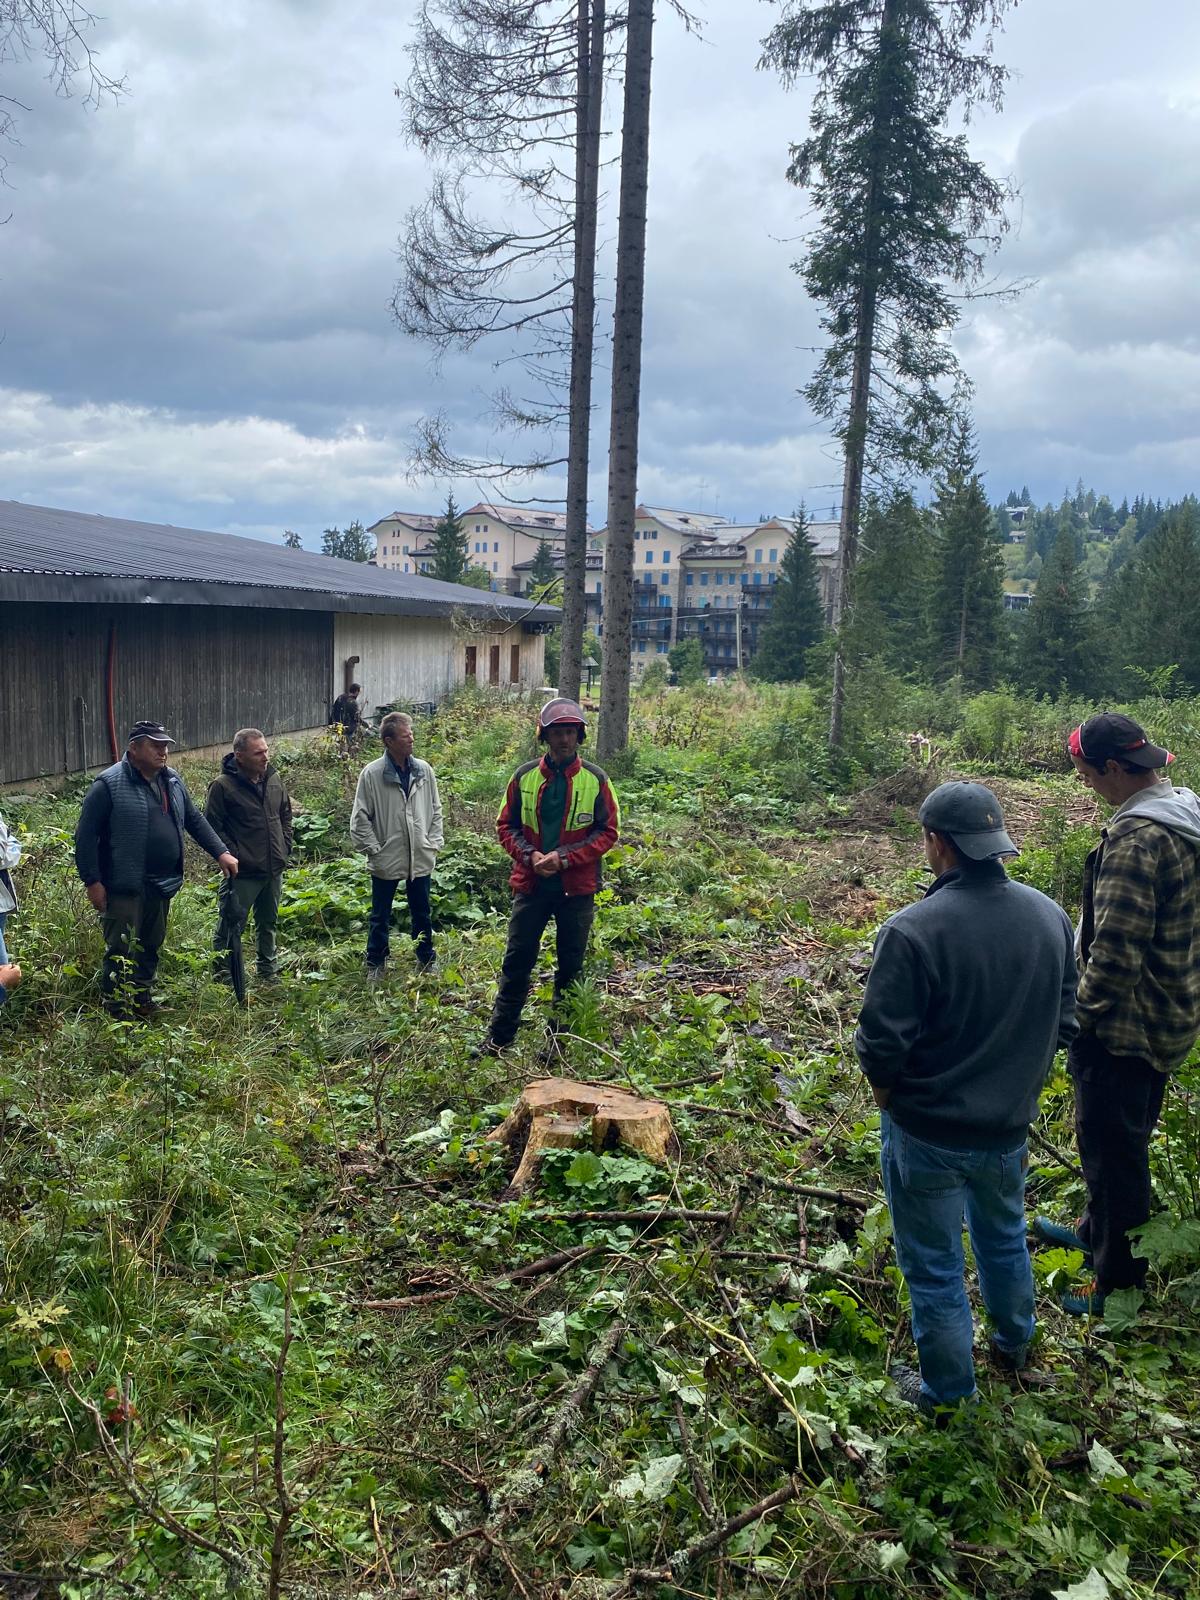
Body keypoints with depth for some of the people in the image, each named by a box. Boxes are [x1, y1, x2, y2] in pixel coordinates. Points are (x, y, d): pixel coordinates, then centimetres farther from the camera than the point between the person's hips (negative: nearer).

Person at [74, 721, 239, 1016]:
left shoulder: (172, 781, 10)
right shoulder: (110, 784, -12)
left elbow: (195, 820, 18)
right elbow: (86, 835, -11)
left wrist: (221, 853, 8)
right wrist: (92, 882, -14)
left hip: (162, 884, 7)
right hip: (125, 887, -7)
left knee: (151, 947, 17)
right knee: (122, 951, -5)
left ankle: (142, 1001, 31)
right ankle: (117, 1014, 4)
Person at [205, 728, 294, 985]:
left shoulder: (274, 778, 4)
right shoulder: (222, 786, -16)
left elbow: (286, 812, 18)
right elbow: (212, 827, -13)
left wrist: (285, 846, 9)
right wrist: (233, 856, -15)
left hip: (274, 868, 6)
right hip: (242, 872, -6)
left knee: (268, 923, 21)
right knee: (231, 927, 2)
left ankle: (269, 971, 35)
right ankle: (226, 977, 15)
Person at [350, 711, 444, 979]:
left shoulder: (424, 770, 0)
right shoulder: (371, 774, -11)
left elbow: (436, 810, 9)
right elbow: (360, 817, -6)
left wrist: (433, 844, 3)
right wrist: (374, 850, -8)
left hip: (421, 859, 3)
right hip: (386, 861, -3)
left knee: (422, 915, 16)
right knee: (380, 917, 11)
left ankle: (426, 962, 31)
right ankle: (375, 965, 27)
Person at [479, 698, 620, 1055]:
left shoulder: (595, 780, -4)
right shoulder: (524, 776, 1)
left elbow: (608, 832, -4)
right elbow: (506, 825, 6)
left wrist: (565, 858, -15)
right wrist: (530, 855, -13)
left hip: (576, 888, -1)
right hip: (530, 884, 1)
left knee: (571, 965, 10)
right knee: (517, 959, 7)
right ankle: (499, 1035, 17)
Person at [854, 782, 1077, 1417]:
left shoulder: (913, 930, -28)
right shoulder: (1051, 917, -8)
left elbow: (881, 1041, -24)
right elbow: (1064, 1022, 2)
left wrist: (885, 1085, -2)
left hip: (927, 1133, -6)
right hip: (1010, 1126, 6)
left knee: (934, 1264, 15)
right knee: (1004, 1237, 31)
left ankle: (947, 1388, 34)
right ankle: (1014, 1343, 54)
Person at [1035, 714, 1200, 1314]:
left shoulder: (1135, 836, -27)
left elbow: (1115, 951, -29)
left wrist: (1082, 1013, -14)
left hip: (1122, 1025, -10)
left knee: (1111, 1147, 6)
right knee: (1126, 1138, 25)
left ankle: (1119, 1279, 21)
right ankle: (1098, 1231, 45)